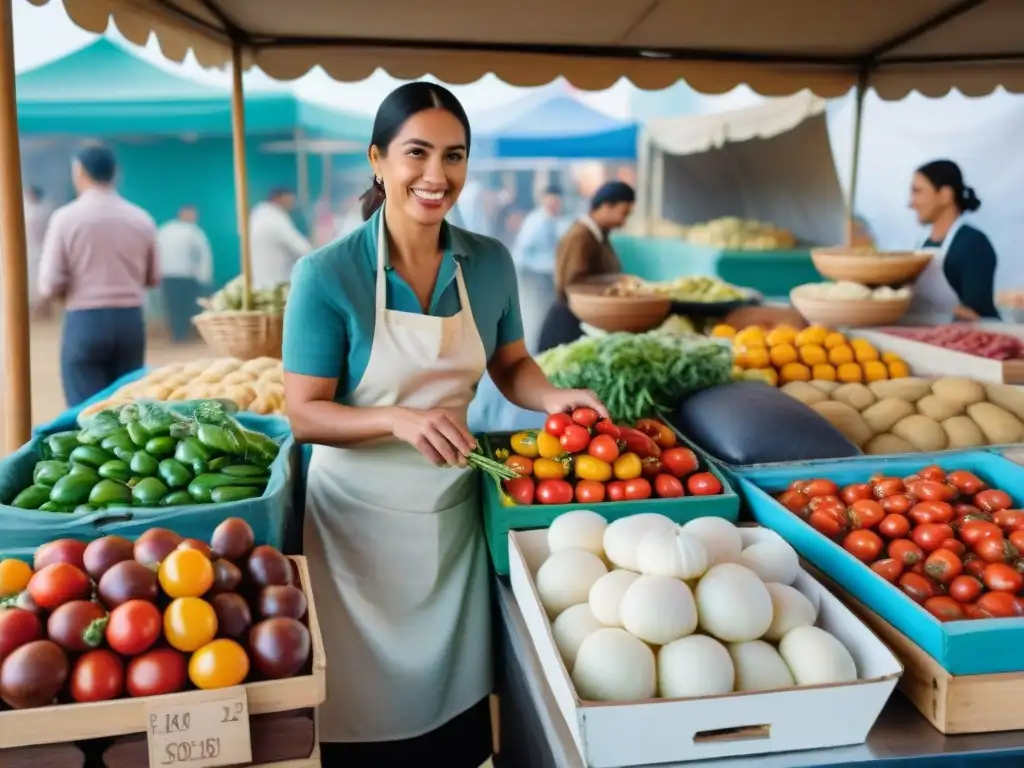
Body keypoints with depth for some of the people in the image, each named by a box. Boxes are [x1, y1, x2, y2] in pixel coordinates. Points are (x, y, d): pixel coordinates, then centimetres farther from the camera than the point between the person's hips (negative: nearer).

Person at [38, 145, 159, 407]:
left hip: (85, 321, -3)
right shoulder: (142, 218, 2)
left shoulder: (66, 217, -7)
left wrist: (74, 289, 12)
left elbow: (49, 286, -8)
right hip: (131, 320, 3)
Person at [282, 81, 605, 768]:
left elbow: (510, 364, 9)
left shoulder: (490, 263, -4)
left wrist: (553, 398, -12)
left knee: (455, 700, 17)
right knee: (366, 709, 12)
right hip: (360, 520, -3)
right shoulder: (328, 274, -16)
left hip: (453, 511, 4)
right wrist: (399, 419, -31)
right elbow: (305, 414, -14)